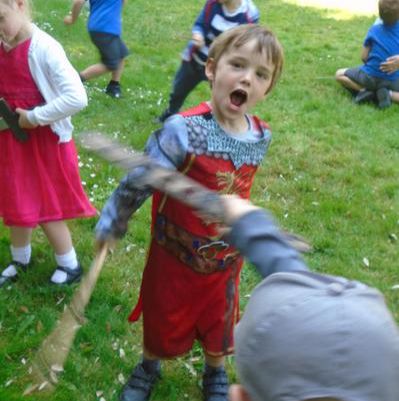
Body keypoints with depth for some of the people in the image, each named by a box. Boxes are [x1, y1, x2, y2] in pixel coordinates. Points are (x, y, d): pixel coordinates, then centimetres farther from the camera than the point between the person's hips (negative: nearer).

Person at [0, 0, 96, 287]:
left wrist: (34, 117, -20)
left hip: (44, 142, -6)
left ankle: (70, 266, 29)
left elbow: (77, 98, -28)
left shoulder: (44, 48, -22)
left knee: (46, 209, 7)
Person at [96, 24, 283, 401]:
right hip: (175, 254, -3)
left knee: (219, 321, 25)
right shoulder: (183, 131, -29)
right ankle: (148, 368, 53)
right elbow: (136, 183, -19)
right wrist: (109, 226, -9)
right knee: (163, 318, 21)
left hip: (225, 258, 3)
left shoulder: (260, 136, -12)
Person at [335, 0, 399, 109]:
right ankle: (388, 94, -7)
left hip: (370, 77, 0)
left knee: (339, 74, 20)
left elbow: (364, 57, -1)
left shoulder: (374, 29, -7)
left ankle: (364, 90, -4)